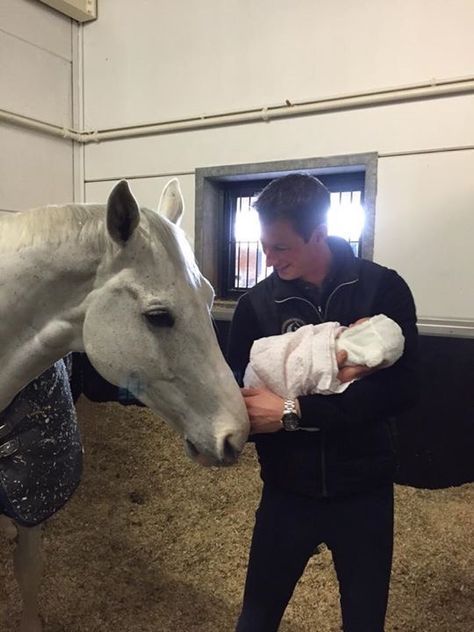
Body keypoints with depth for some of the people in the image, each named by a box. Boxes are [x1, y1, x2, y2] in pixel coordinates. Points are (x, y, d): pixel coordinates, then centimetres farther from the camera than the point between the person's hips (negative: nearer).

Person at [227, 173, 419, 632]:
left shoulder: (382, 289, -10)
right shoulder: (256, 304, -5)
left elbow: (401, 388, -18)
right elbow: (238, 398, -9)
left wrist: (294, 412, -24)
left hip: (364, 492, -1)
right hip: (287, 491, 1)